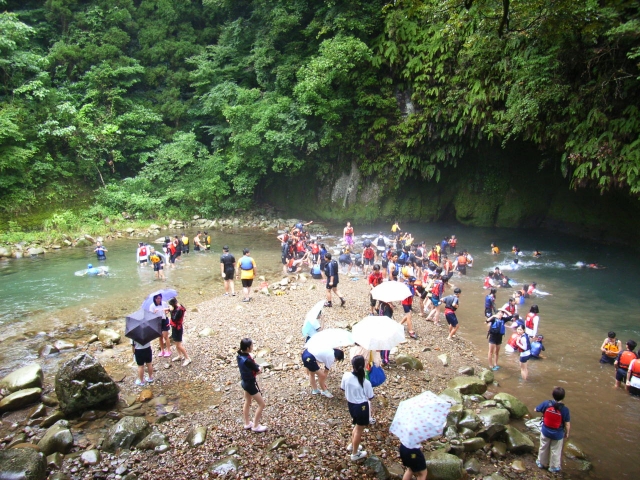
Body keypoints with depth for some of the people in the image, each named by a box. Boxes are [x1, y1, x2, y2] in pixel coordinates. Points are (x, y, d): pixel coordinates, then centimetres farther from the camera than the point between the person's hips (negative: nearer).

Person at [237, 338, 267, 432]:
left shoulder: (239, 355, -7)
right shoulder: (247, 360, -34)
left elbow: (257, 367, 2)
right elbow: (259, 370, -21)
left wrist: (256, 368, -15)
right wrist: (258, 368, -2)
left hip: (244, 381, 9)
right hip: (250, 383, -9)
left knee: (247, 402, 26)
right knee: (262, 404, 7)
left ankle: (247, 424, 40)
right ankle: (255, 426, 18)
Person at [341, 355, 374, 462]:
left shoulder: (346, 376, -18)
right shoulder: (366, 382, -28)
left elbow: (343, 389, -1)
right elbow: (370, 397, -13)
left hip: (351, 404, 5)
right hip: (362, 407, -5)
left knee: (357, 426, 31)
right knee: (359, 430, 17)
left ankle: (352, 445, 47)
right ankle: (355, 454, 32)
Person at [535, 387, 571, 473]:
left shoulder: (546, 404, -21)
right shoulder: (565, 409, -25)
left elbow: (536, 409, -5)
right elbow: (567, 425, -17)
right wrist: (567, 433, 2)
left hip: (545, 431, 2)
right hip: (558, 434, -1)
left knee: (543, 448, 24)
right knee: (555, 451, 21)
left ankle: (542, 463, 45)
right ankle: (554, 468, 40)